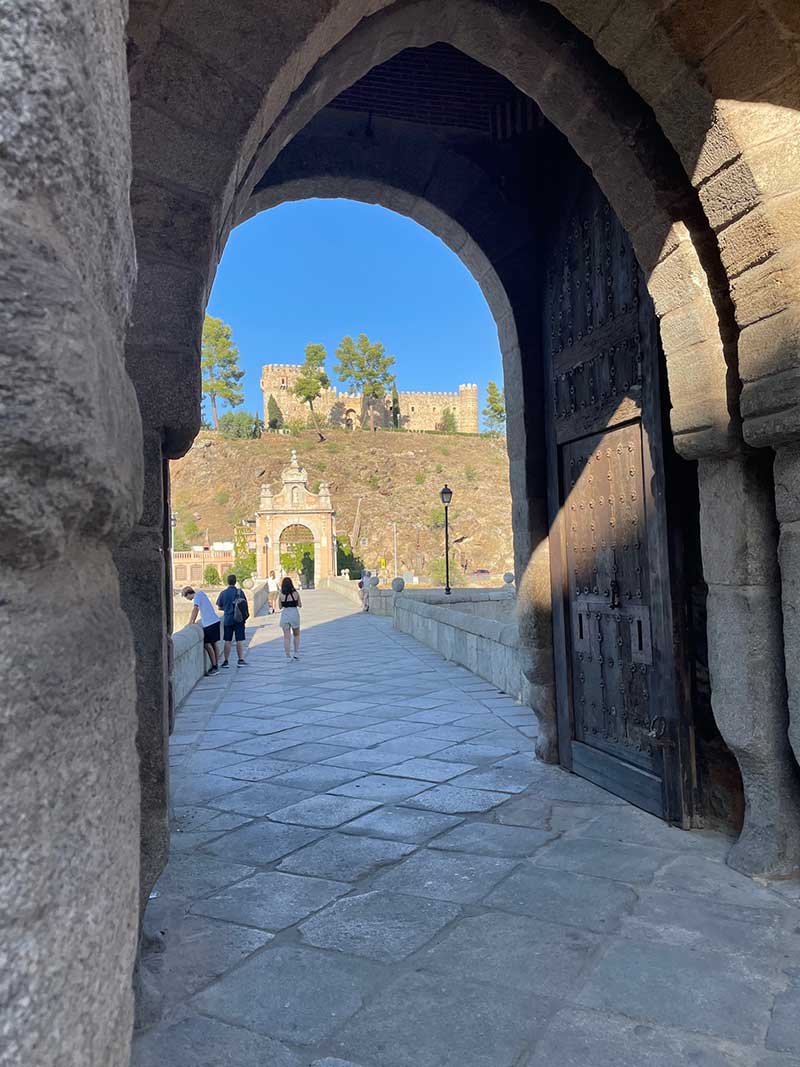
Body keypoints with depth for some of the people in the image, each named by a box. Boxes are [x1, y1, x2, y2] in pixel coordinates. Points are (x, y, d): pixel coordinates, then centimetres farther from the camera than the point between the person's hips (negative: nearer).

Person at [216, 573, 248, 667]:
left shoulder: (223, 593, -3)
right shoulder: (240, 592, -5)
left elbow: (219, 607, 4)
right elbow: (245, 605, -2)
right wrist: (245, 614, 15)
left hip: (227, 620, 1)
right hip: (239, 619, -1)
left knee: (227, 641, 7)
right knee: (240, 640, 4)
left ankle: (226, 661, 10)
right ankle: (241, 660, 5)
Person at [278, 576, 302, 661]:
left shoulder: (281, 595, -5)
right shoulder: (296, 593, -5)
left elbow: (280, 607, 3)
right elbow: (300, 605, 2)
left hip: (285, 615, 0)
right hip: (294, 614, 0)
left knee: (286, 637, 5)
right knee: (296, 635, 20)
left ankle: (288, 657, 3)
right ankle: (296, 653, 17)